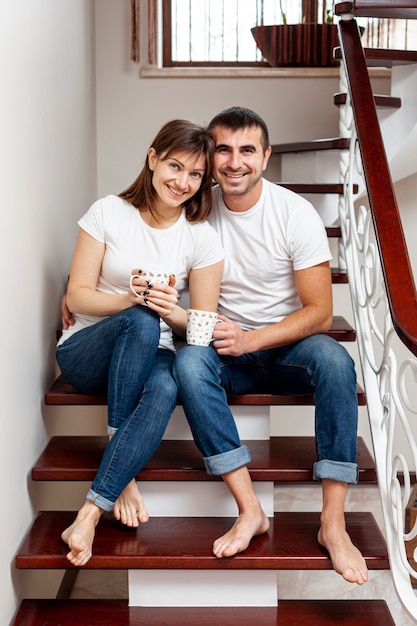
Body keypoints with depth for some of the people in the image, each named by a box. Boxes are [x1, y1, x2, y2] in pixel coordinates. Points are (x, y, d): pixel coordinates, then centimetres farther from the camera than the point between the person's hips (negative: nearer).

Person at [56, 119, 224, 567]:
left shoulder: (202, 238, -1)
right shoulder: (108, 212, -4)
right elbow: (76, 296, -4)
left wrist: (170, 311, -20)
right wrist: (129, 299, -23)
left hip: (149, 356, 1)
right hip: (84, 353, -1)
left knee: (165, 389, -37)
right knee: (140, 323, -36)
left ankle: (91, 512, -32)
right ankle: (122, 476, -24)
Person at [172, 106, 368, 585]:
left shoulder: (296, 214, -10)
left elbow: (320, 312, -11)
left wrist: (251, 339, -22)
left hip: (287, 346, -1)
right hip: (229, 347, 1)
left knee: (334, 359, -33)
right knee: (188, 362, -31)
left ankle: (333, 523, -29)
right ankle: (249, 511, -29)